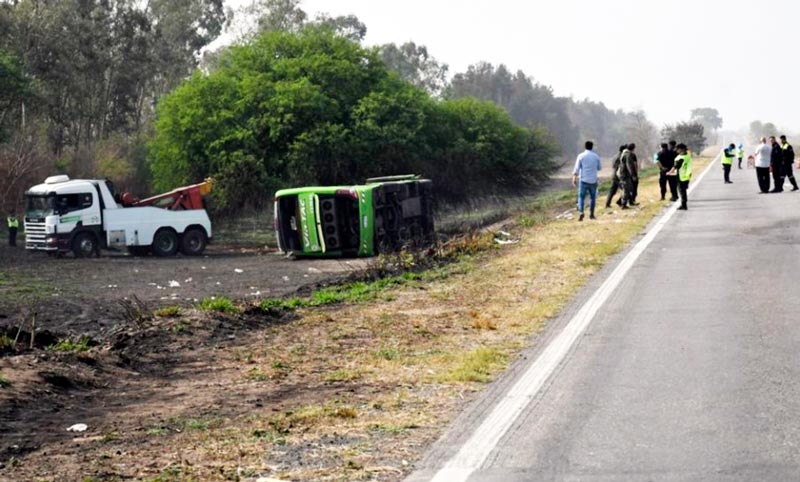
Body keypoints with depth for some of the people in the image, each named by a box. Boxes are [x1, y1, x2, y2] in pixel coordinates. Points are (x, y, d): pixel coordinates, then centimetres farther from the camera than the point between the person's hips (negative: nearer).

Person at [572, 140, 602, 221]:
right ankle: (591, 214, 15)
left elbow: (577, 168, -7)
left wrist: (574, 178, -4)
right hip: (593, 180, 2)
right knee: (592, 197, 13)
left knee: (581, 197, 1)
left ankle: (581, 212, -18)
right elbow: (599, 168, 13)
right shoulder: (596, 156, 2)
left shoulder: (581, 156, -4)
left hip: (583, 180, -1)